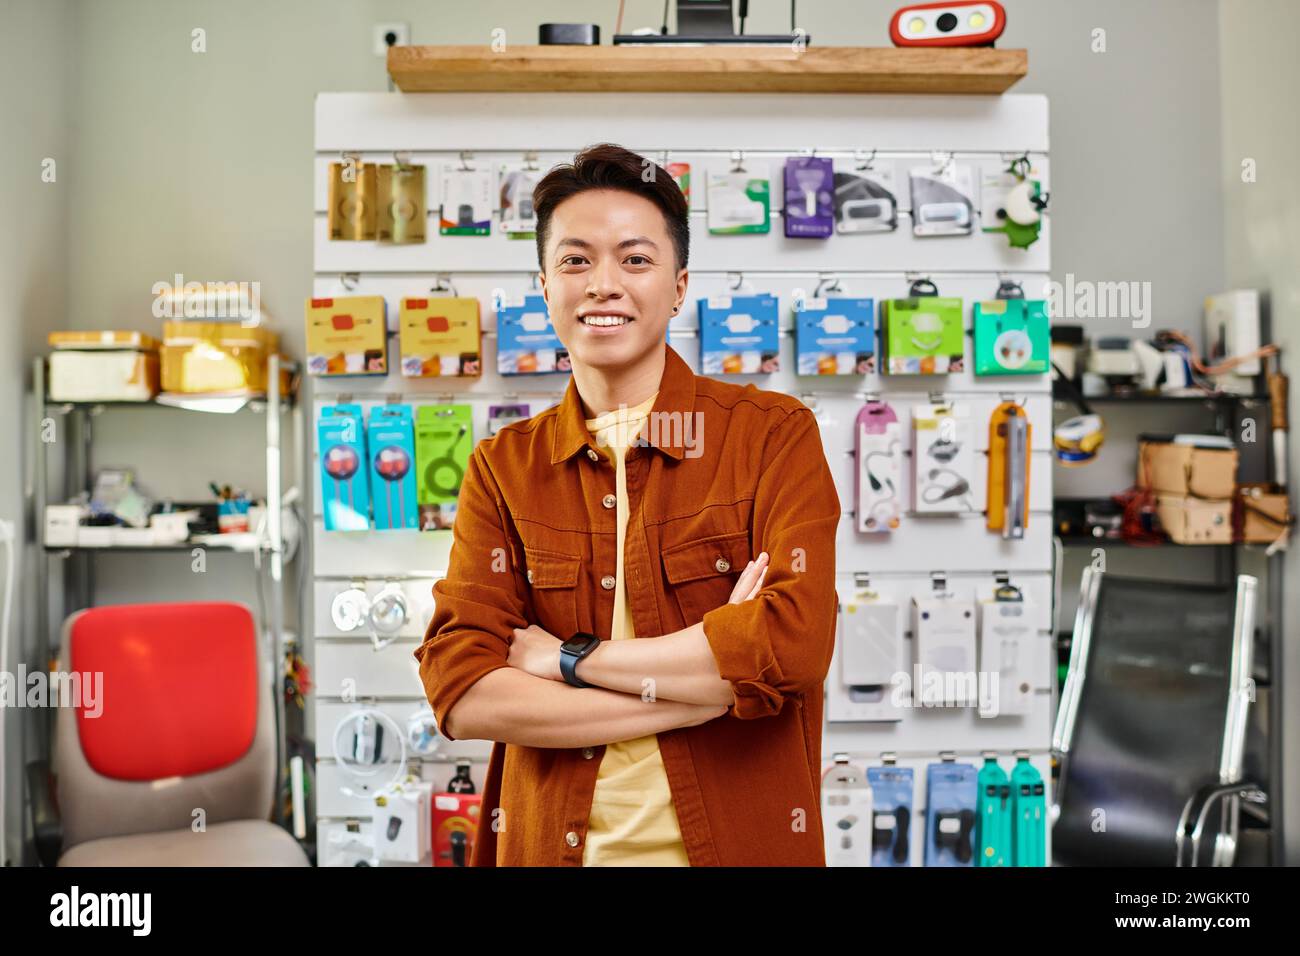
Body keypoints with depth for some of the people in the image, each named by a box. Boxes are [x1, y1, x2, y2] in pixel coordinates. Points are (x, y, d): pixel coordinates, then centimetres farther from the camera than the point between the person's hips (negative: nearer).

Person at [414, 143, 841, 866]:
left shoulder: (776, 434, -8)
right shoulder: (502, 467, -1)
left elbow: (794, 645, -21)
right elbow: (460, 692, -12)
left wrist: (570, 659, -15)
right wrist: (701, 684, -19)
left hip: (737, 843, -1)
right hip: (549, 845, 2)